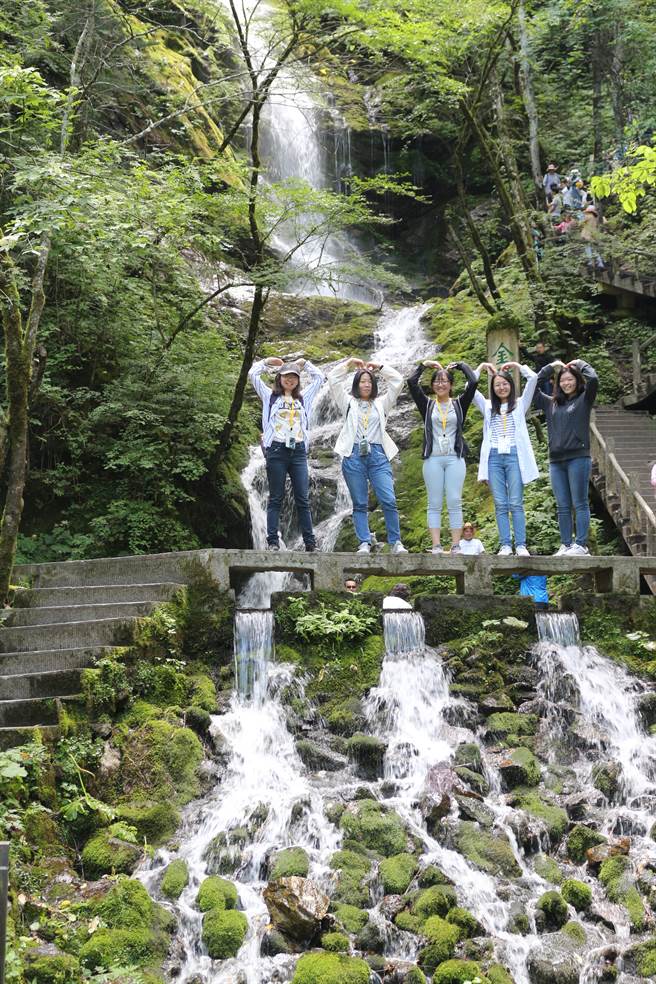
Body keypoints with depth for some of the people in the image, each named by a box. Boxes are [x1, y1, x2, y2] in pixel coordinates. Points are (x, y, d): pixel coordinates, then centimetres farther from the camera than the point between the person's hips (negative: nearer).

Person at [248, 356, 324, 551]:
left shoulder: (303, 399, 18)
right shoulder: (270, 396, 11)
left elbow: (319, 378, 23)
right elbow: (253, 374, 6)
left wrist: (304, 363, 23)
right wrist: (268, 362, 16)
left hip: (298, 451, 2)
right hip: (277, 451, -2)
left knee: (303, 500, 1)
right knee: (276, 499, -1)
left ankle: (310, 543, 0)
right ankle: (272, 542, -2)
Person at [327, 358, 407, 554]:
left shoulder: (381, 404, 18)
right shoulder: (348, 402, 16)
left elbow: (398, 381, 12)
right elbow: (333, 379, 9)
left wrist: (379, 367, 16)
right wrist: (349, 363, 14)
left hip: (378, 456, 0)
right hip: (353, 455, 0)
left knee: (389, 500, -11)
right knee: (360, 504, 1)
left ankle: (396, 542, -3)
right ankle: (364, 544, 2)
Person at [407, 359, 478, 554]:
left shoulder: (459, 404, 9)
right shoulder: (427, 405, 9)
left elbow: (473, 382, -3)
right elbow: (411, 382, 1)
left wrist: (460, 365, 9)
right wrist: (425, 364, 11)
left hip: (455, 458, 0)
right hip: (433, 459, 0)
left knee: (454, 503, -3)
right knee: (435, 504, -1)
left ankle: (456, 546, -2)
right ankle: (436, 546, -2)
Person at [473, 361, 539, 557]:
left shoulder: (520, 404, 13)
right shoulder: (487, 407, 20)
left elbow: (533, 378, 3)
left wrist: (516, 365, 14)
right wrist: (482, 366, 18)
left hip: (514, 456, -2)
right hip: (493, 458, 2)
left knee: (516, 504, -7)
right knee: (500, 505, -1)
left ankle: (521, 545, -8)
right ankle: (505, 545, -2)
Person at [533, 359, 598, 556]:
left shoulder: (584, 400, 6)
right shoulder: (551, 403, 17)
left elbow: (593, 380, -11)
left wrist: (580, 364, 6)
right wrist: (550, 367, 19)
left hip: (578, 458, -5)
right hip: (556, 460, 5)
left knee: (579, 504, -4)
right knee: (562, 507, 5)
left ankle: (581, 545, -4)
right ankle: (565, 545, 8)